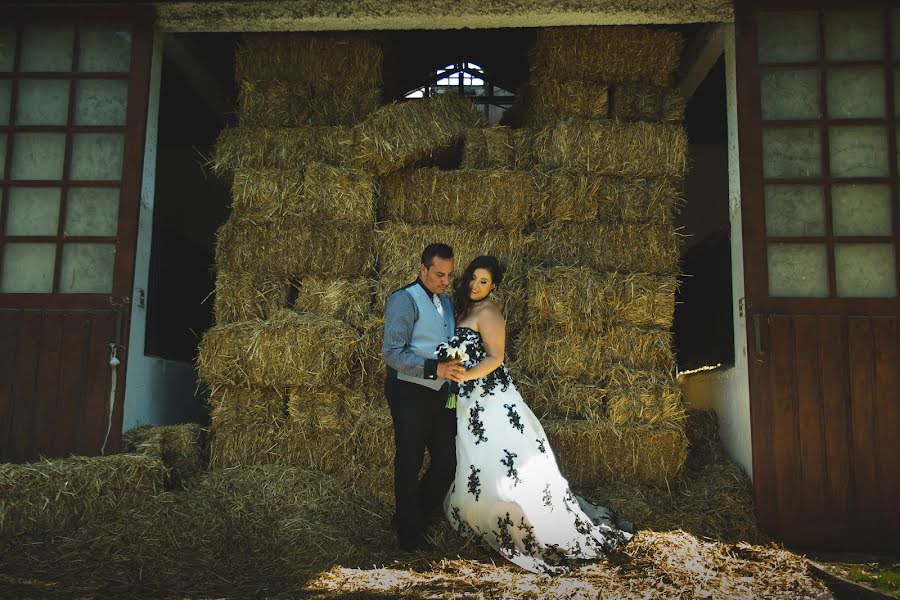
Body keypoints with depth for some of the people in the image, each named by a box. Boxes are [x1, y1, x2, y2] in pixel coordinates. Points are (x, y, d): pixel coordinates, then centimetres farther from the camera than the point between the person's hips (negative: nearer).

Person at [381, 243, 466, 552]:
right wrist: (436, 369, -28)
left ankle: (418, 516, 33)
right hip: (410, 393, -8)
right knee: (410, 463, 6)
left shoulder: (445, 301, 14)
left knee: (447, 460, 11)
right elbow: (392, 353, -20)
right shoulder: (404, 300, -12)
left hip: (440, 393, 8)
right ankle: (409, 533, 24)